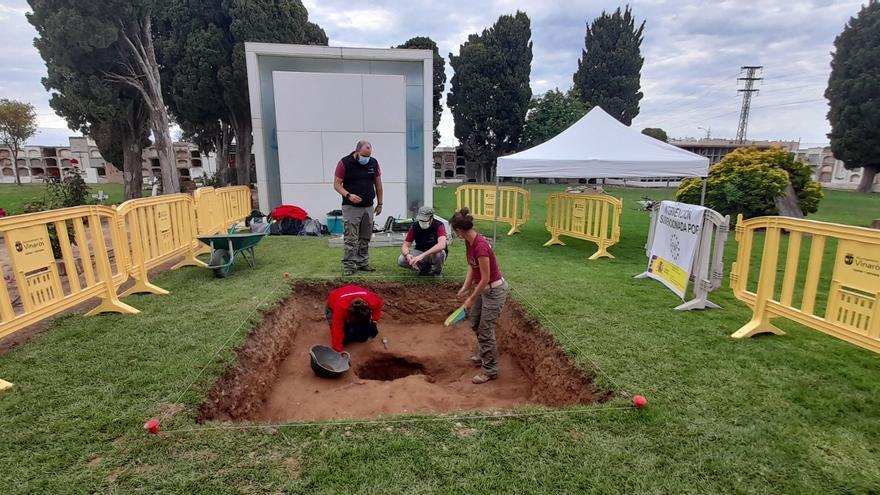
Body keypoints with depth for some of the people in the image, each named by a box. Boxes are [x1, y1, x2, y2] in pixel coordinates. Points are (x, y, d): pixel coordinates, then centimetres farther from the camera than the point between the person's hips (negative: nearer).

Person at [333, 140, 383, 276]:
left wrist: (379, 203, 11)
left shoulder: (373, 163, 5)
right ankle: (349, 265, 0)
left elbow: (378, 184, 13)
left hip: (368, 207, 5)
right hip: (351, 207, -4)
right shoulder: (344, 163, -7)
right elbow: (337, 184, -6)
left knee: (365, 238, 10)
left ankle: (362, 263, 20)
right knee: (351, 239, -6)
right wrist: (348, 195, -22)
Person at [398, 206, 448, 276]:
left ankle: (437, 270, -4)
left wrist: (422, 255, -50)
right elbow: (405, 246, -11)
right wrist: (407, 255, -37)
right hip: (420, 252, 4)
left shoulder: (438, 226, -24)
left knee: (438, 253, -39)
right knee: (401, 260, -20)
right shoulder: (415, 226, -11)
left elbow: (442, 245, -42)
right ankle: (425, 268, 5)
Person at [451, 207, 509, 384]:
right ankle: (483, 356, 43)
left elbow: (485, 278, -26)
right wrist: (465, 287, -1)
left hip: (494, 290, -9)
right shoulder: (469, 241, -3)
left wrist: (471, 299, -17)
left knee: (485, 329, 1)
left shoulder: (480, 246, -31)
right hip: (483, 287, 9)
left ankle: (490, 370, 18)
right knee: (475, 324, 22)